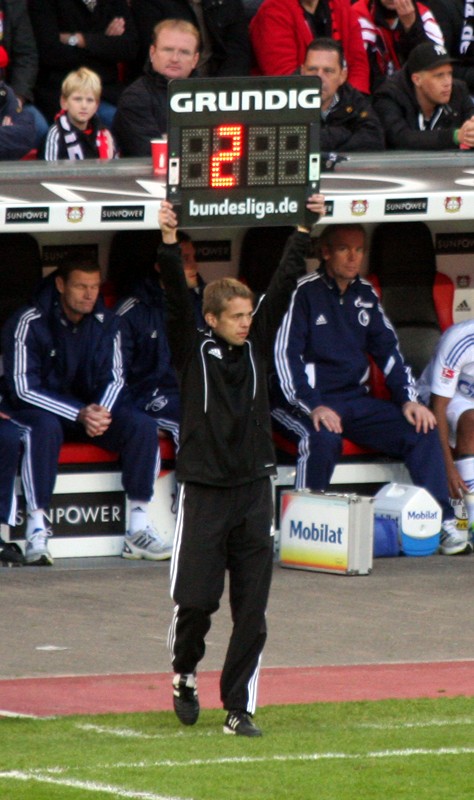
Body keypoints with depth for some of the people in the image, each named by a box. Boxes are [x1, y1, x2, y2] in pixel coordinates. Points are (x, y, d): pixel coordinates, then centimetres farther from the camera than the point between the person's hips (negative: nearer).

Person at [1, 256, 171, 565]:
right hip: (44, 410, -5)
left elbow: (114, 378, 2)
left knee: (143, 425, -21)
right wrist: (79, 415, -28)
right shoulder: (29, 323, -14)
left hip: (91, 408, 5)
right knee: (45, 428, -40)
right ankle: (38, 530, -40)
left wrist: (100, 411, -23)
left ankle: (139, 528, -21)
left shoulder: (106, 323, 0)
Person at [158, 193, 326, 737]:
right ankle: (184, 672, 25)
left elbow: (284, 284, 7)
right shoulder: (192, 349, -1)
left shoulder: (257, 343, 8)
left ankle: (239, 707, 5)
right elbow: (176, 298, -14)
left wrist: (304, 231, 3)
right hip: (204, 491, -3)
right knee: (195, 599, -4)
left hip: (254, 490, 3)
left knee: (251, 610, 1)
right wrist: (169, 242, -26)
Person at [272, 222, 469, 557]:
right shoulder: (304, 292, -8)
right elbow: (285, 354, -15)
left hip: (355, 399, 6)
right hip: (304, 402, -6)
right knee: (323, 438, -38)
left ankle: (442, 521, -13)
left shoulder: (365, 294, 12)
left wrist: (408, 399, 0)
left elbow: (388, 350, 15)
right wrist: (313, 407, -27)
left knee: (422, 428, -12)